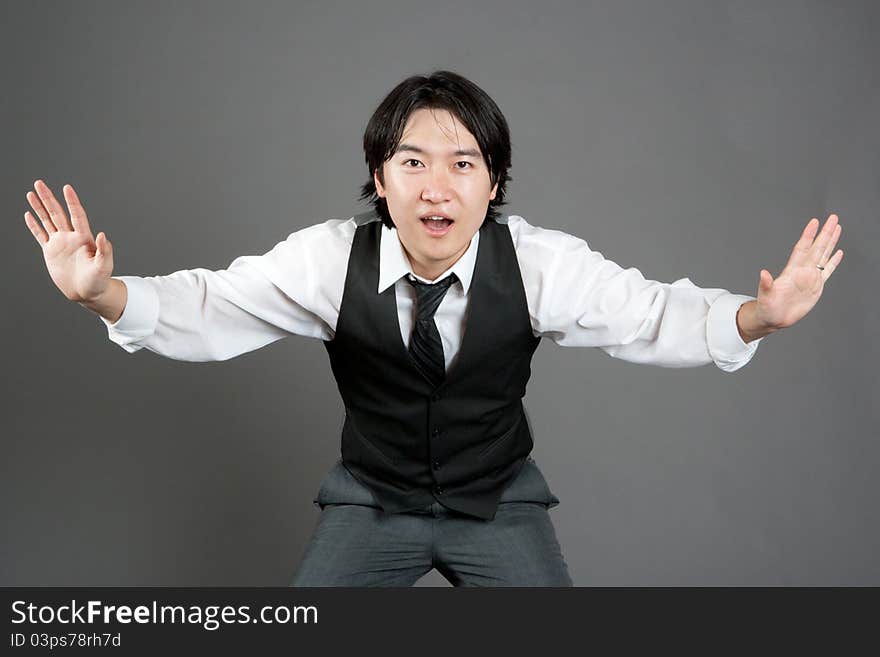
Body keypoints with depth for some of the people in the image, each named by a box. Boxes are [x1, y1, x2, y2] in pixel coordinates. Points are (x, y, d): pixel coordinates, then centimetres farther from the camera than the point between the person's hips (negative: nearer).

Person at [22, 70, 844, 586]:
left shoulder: (541, 262, -19)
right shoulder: (328, 259, -19)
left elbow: (651, 315, -18)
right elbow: (208, 311, -18)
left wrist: (760, 314, -37)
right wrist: (102, 294, -36)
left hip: (500, 501, 0)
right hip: (370, 499, 0)